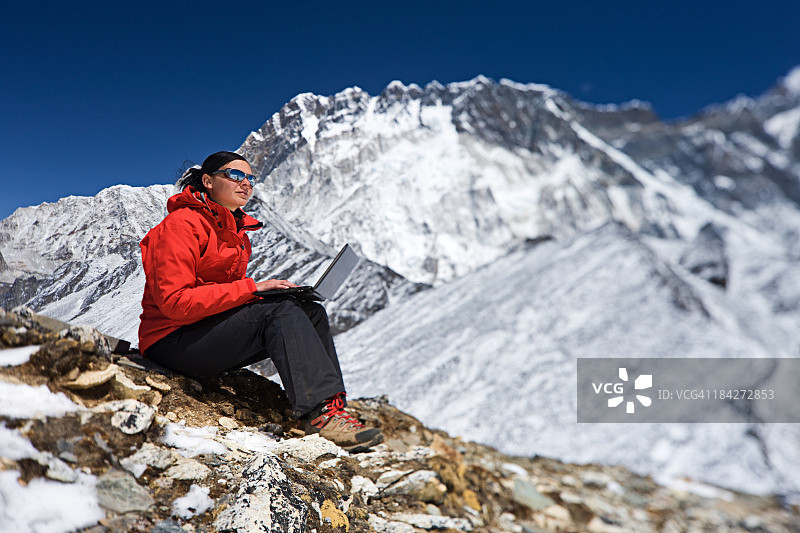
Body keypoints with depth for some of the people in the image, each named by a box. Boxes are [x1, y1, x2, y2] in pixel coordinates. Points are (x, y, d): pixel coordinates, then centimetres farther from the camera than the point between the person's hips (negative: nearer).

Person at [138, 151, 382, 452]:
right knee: (282, 312, -28)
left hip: (215, 336, 8)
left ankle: (333, 408, -16)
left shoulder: (236, 231, 14)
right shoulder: (181, 224, -12)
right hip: (173, 342, -8)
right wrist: (250, 289, -23)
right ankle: (319, 411, -30)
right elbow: (174, 302, -21)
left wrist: (272, 291, -4)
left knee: (311, 312, -9)